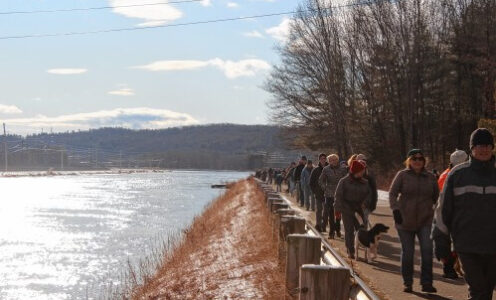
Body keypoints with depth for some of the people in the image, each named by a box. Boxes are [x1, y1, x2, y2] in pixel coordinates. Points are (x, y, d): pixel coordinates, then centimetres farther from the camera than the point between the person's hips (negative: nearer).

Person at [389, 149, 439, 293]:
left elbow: (436, 197, 18)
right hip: (405, 220, -1)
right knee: (407, 252, 4)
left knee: (427, 250, -11)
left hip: (426, 220, 1)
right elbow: (392, 194, -4)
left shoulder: (430, 177, 7)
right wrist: (395, 210, -15)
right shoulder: (402, 175, -1)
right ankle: (407, 283, 17)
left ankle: (426, 283, -4)